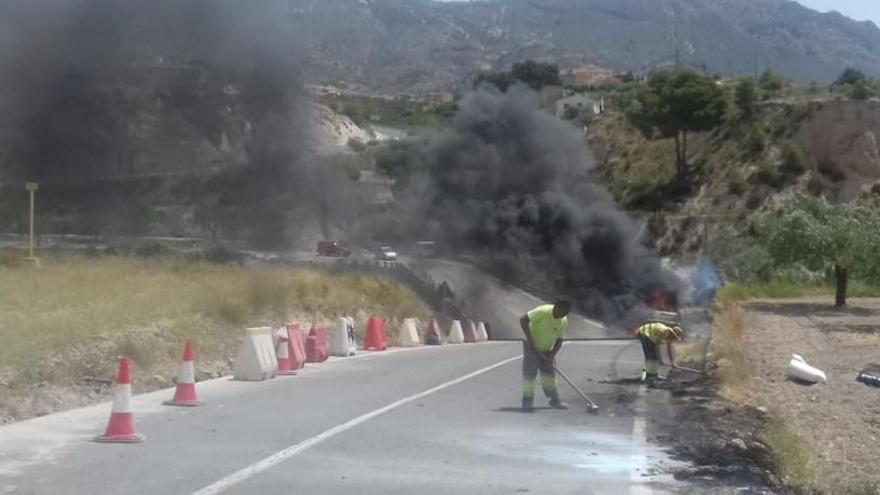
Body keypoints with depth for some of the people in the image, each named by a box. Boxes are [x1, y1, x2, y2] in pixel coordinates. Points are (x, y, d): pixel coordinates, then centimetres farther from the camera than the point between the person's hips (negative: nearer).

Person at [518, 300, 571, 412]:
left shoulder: (564, 321, -10)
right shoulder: (544, 311, -28)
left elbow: (559, 339, -3)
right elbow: (523, 320, -28)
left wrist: (552, 354, -15)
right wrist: (529, 338, -28)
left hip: (547, 349, 5)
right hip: (532, 347, -5)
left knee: (550, 373, 6)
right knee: (529, 373, -7)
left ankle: (555, 400, 16)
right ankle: (527, 402, 0)